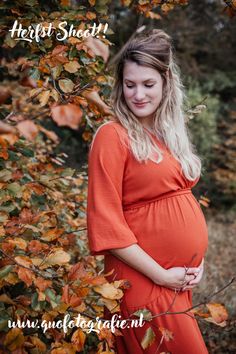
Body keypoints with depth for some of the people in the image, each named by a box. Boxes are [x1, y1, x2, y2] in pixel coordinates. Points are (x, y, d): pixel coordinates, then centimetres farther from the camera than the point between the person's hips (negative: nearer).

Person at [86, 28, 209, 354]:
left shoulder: (170, 132, 9)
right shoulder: (112, 135, -13)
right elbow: (106, 224, -17)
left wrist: (198, 258, 5)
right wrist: (160, 274, -15)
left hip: (185, 276, 7)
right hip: (145, 278, -7)